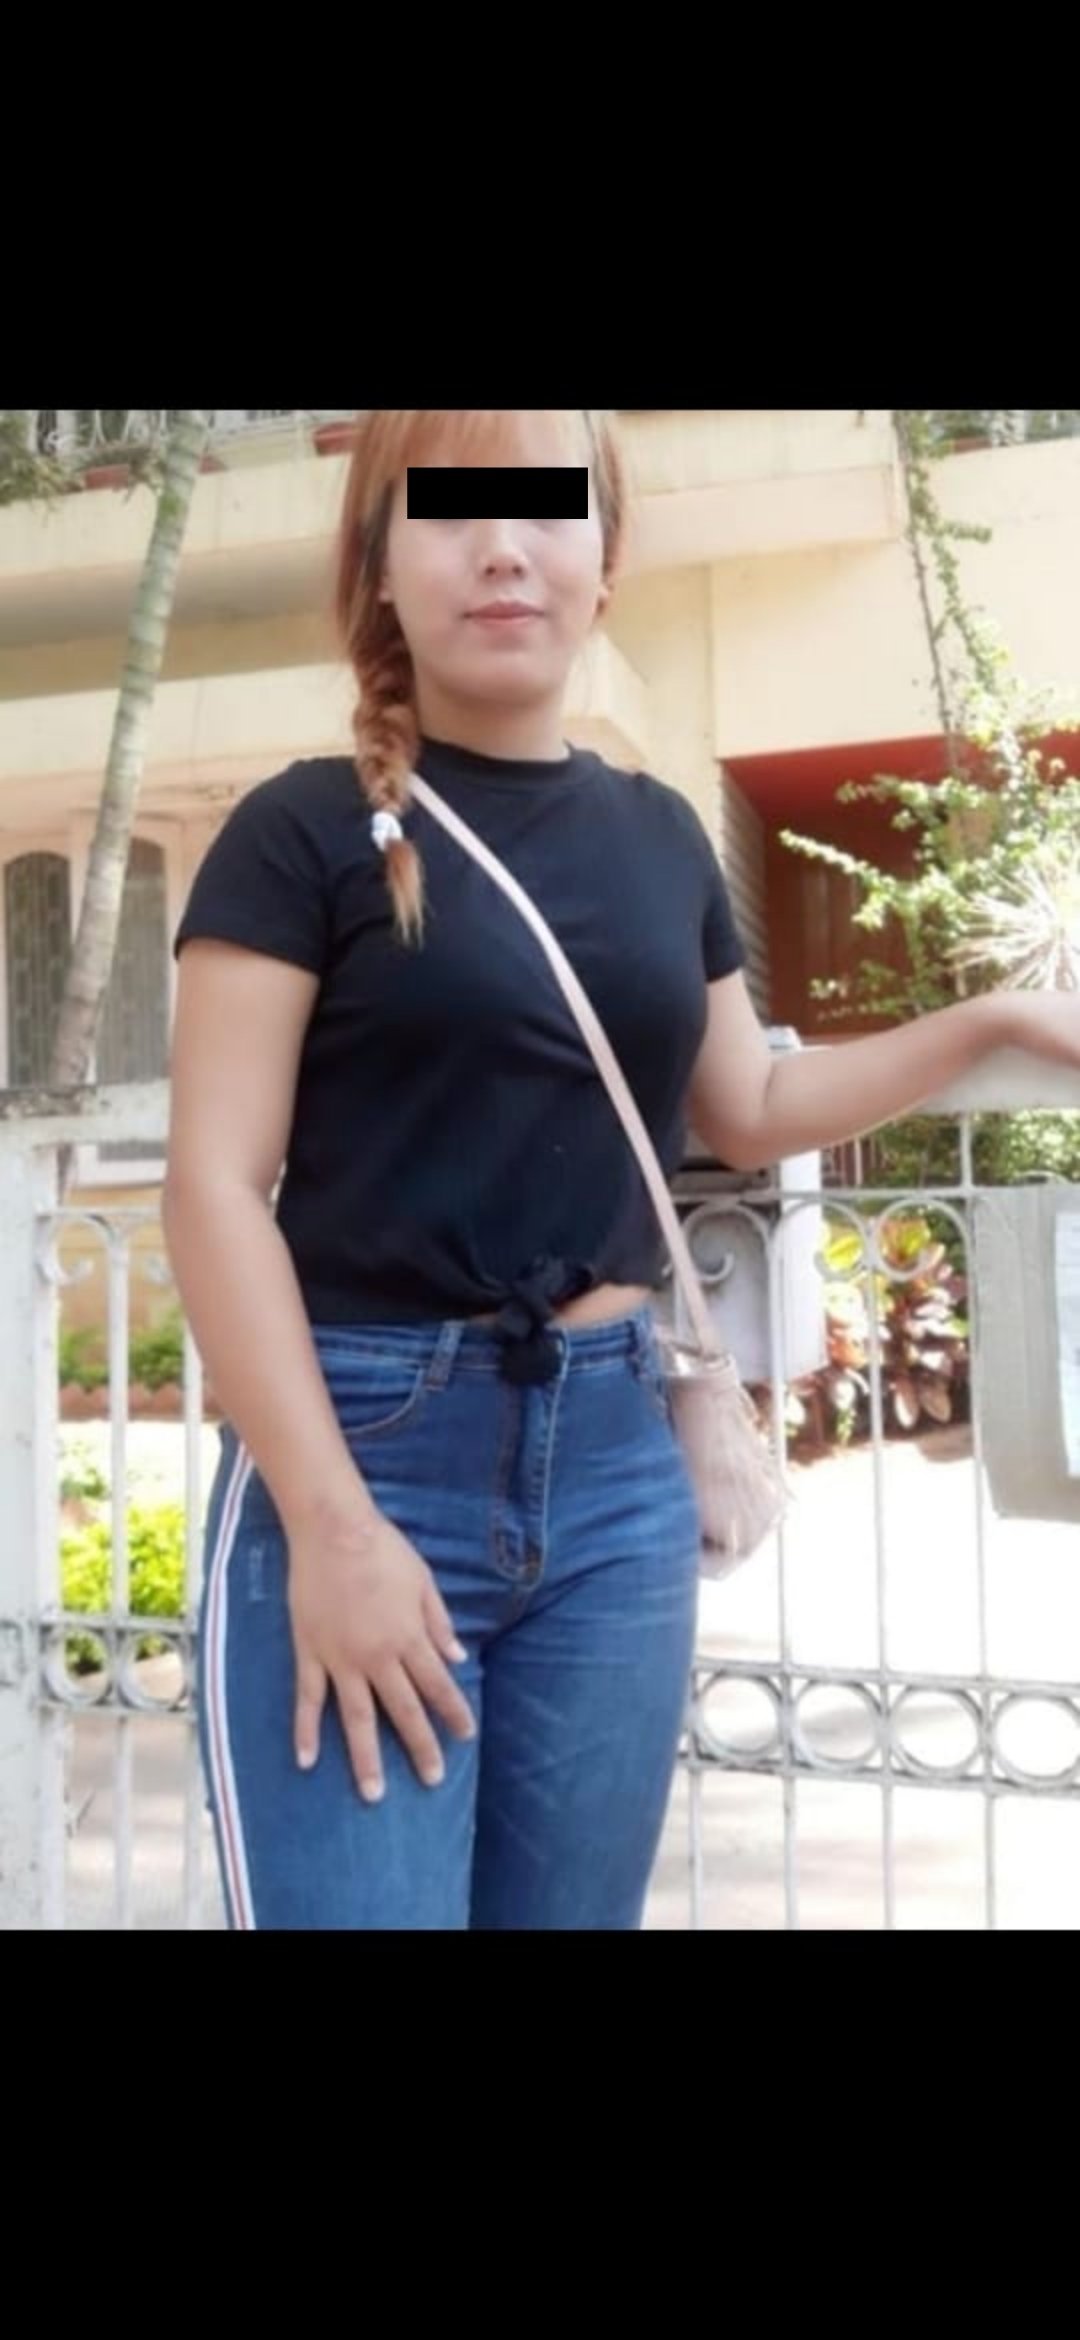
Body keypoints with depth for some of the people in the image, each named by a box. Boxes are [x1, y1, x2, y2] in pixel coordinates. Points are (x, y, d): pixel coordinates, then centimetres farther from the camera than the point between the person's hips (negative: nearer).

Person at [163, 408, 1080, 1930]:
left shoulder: (658, 836, 12)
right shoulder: (311, 829, -4)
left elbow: (748, 1113, 26)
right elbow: (214, 1185, -9)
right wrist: (328, 1519, -16)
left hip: (616, 1462, 5)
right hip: (367, 1446, -5)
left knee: (572, 1912, 11)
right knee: (367, 1902, -8)